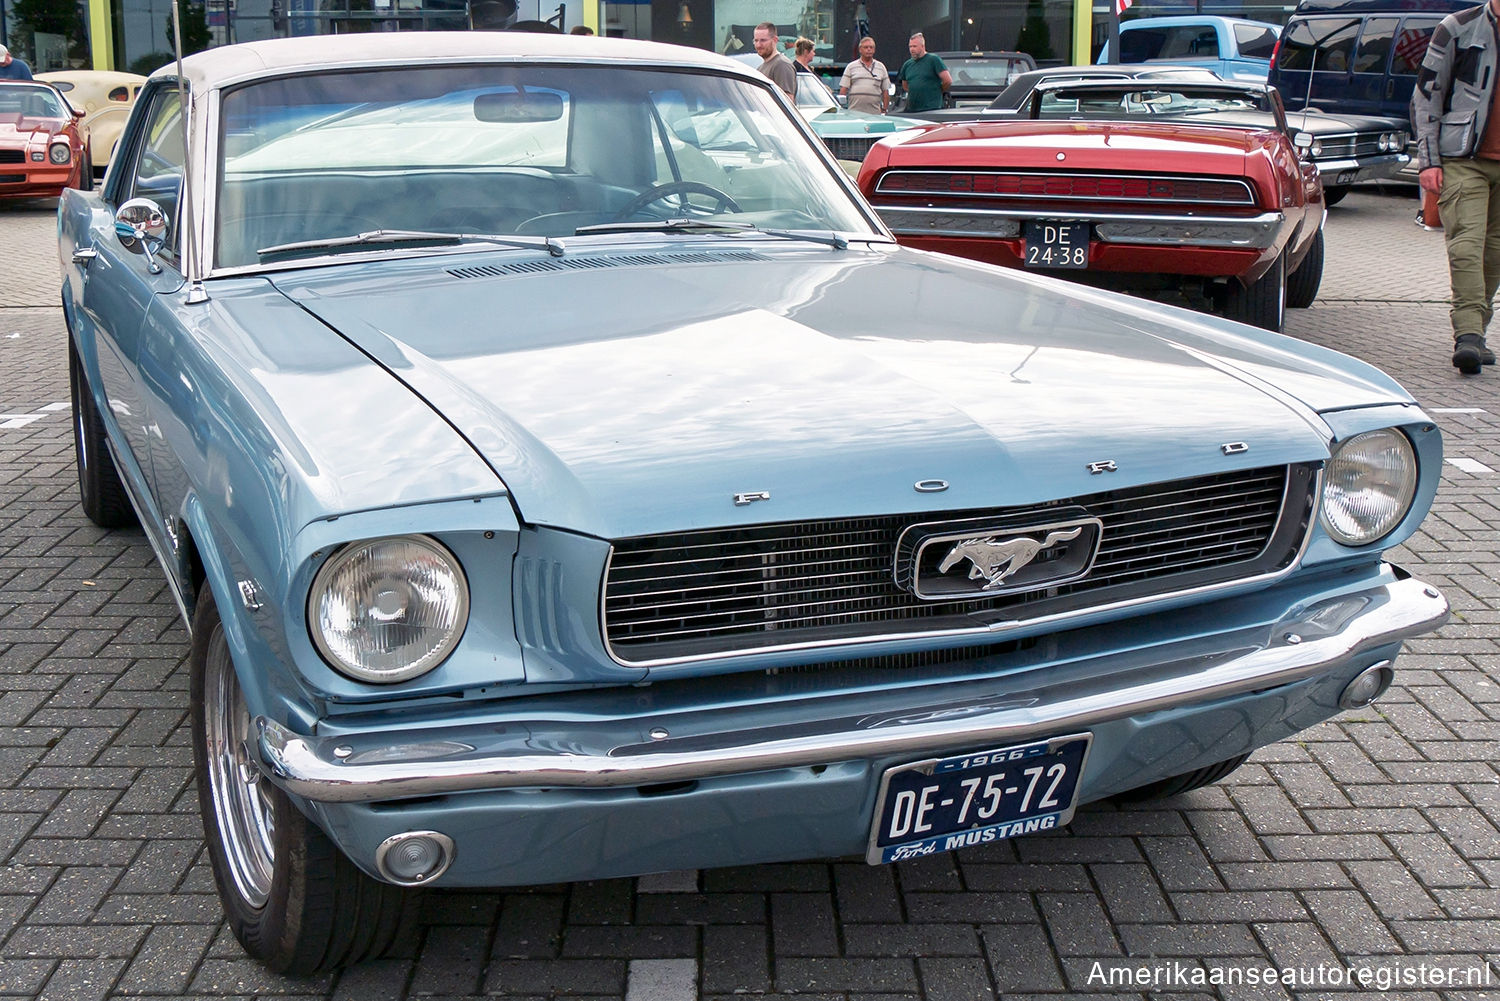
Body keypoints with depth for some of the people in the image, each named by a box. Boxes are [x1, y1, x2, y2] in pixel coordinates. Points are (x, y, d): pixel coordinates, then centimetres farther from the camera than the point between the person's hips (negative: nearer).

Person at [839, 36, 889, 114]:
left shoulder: (881, 67, 15)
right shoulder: (851, 67, 10)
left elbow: (885, 91, 15)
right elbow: (843, 89, 5)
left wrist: (884, 110, 7)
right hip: (854, 113, -1)